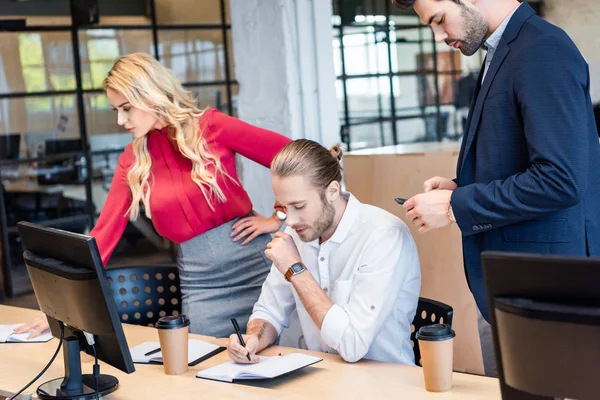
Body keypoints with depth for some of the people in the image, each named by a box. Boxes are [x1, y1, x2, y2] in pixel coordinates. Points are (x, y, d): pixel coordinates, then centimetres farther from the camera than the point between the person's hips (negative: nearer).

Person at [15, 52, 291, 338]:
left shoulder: (211, 127, -6)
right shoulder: (133, 160, 5)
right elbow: (105, 231, 4)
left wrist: (278, 219, -5)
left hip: (253, 261, -3)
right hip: (200, 281, 3)